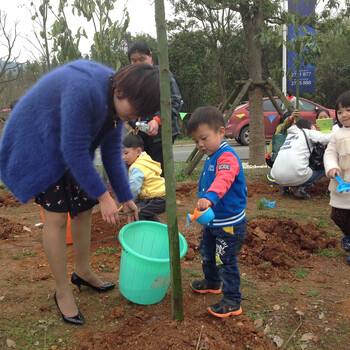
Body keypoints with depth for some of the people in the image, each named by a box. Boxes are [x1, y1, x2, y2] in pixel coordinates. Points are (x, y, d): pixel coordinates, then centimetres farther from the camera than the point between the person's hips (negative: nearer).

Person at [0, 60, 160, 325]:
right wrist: (102, 195, -24)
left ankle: (83, 272, 28)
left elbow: (112, 152, -1)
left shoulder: (118, 101, -8)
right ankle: (62, 291, 8)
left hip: (68, 147, 8)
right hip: (35, 144, -8)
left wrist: (126, 198, 0)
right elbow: (74, 151, -31)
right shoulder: (84, 91, -35)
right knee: (56, 216, -8)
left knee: (84, 208, 8)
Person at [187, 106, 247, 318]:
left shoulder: (226, 157, -24)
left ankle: (233, 302, 11)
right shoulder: (211, 157, 9)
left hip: (229, 223, -10)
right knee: (207, 253, 26)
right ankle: (212, 283, 49)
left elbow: (223, 180, -44)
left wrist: (210, 197, -60)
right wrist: (202, 201, 22)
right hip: (213, 220, 11)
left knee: (226, 261, -3)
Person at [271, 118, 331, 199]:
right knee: (323, 168, 16)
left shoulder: (290, 135, 26)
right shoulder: (308, 133, 9)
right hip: (296, 176, -7)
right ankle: (302, 187, -4)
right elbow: (327, 138, 2)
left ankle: (285, 187, 13)